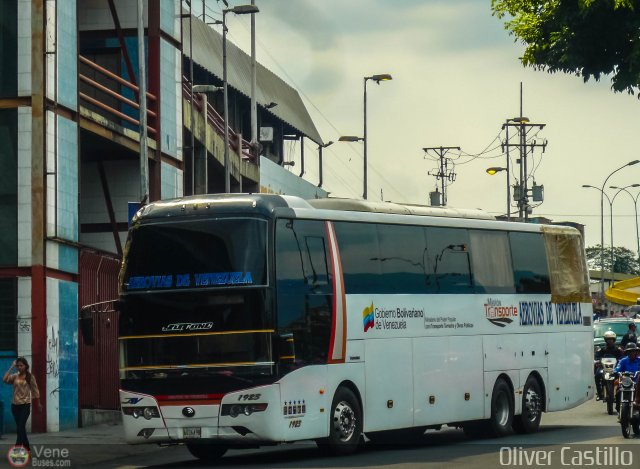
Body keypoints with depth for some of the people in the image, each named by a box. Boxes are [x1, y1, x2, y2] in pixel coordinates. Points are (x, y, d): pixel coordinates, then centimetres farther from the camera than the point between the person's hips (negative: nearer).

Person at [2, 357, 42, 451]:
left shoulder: (30, 377, -2)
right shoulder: (15, 376, 4)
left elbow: (35, 390, 4)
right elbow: (5, 379, -14)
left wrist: (39, 403, 10)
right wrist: (11, 367, -10)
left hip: (25, 405, -4)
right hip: (15, 405, 4)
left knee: (20, 427, -12)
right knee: (20, 428, 11)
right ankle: (27, 448, 23)